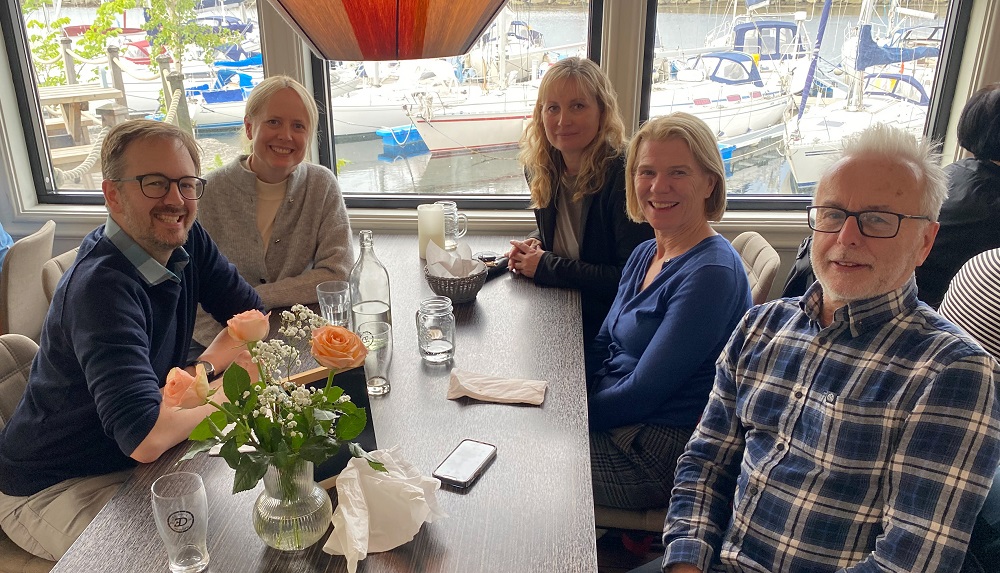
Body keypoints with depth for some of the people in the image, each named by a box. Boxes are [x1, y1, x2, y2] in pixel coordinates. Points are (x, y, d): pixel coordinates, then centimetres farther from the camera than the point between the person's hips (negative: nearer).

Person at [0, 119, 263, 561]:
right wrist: (229, 385, -23)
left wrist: (203, 369, -19)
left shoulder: (188, 241, -7)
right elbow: (146, 438, -40)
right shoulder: (102, 285, -31)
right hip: (51, 488, -7)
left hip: (135, 456, 7)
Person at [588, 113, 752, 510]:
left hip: (662, 451, -8)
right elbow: (601, 348, 10)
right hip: (617, 419, 8)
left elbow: (642, 394, -21)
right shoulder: (644, 254, 7)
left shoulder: (711, 274, -21)